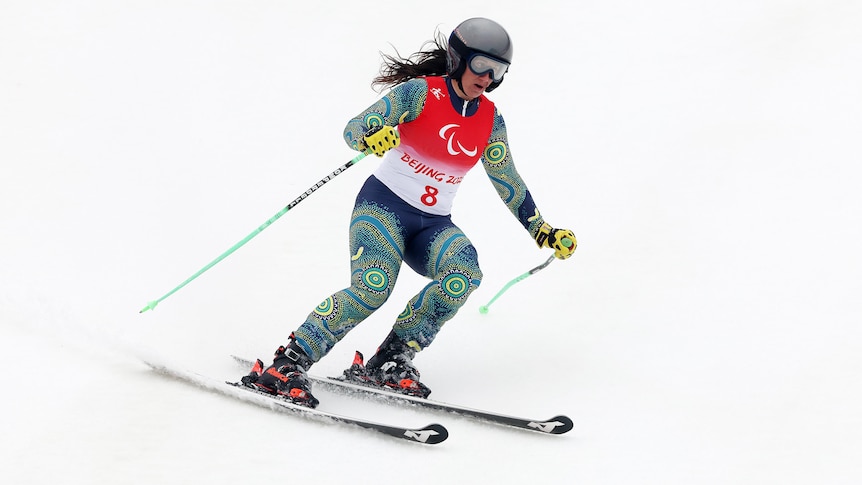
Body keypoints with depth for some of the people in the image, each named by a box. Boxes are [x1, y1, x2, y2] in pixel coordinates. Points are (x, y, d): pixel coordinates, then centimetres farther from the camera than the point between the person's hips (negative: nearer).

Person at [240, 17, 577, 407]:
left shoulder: (490, 119, 7)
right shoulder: (421, 92, -9)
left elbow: (507, 181, 19)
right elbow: (352, 129, -17)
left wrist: (544, 232, 18)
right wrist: (371, 136, -41)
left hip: (434, 224, 5)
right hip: (385, 204, -5)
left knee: (465, 274, -26)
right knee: (373, 289, -29)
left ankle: (391, 360, -16)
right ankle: (286, 364, -21)